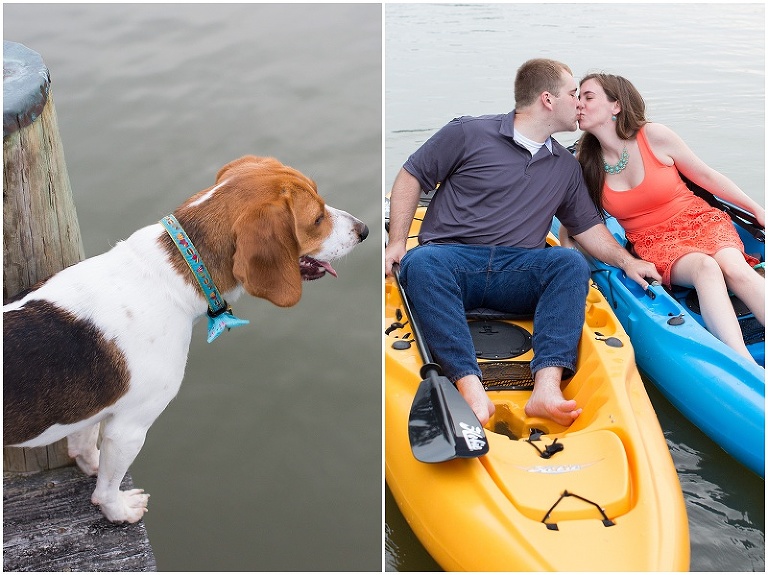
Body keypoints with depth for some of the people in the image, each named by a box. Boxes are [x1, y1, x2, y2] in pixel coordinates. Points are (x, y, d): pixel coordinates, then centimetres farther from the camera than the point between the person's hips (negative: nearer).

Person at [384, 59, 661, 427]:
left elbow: (588, 227, 25)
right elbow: (410, 178, 7)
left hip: (517, 274, 4)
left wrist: (626, 260, 7)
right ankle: (471, 390, -49)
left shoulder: (567, 167, 22)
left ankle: (547, 387, -42)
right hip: (450, 259, -3)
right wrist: (397, 242, -4)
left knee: (572, 263, -26)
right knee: (421, 263, -37)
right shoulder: (469, 133, 5)